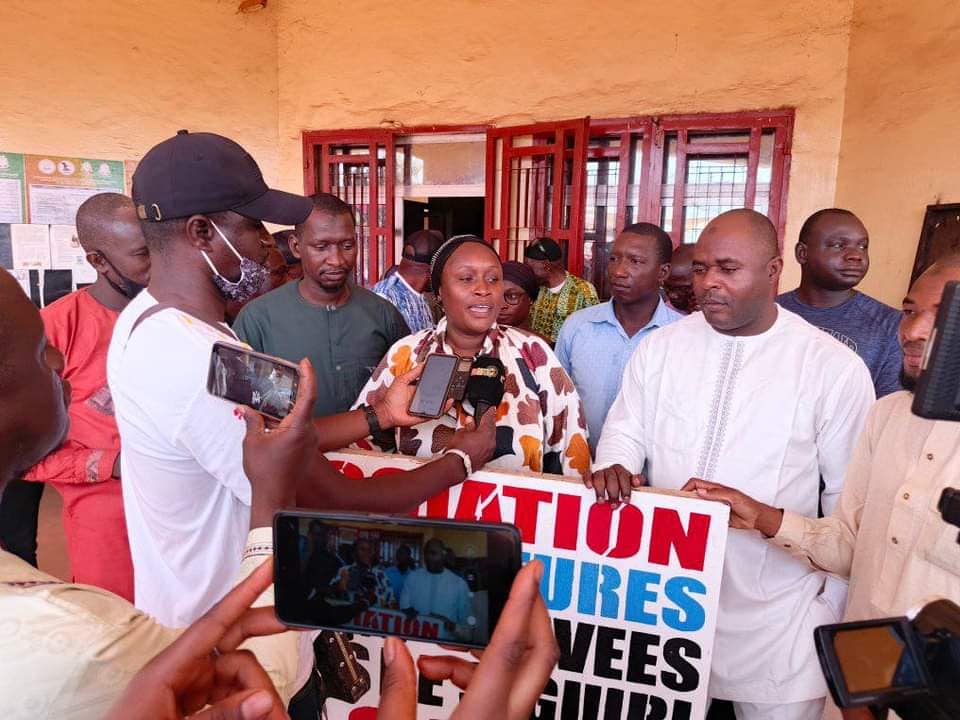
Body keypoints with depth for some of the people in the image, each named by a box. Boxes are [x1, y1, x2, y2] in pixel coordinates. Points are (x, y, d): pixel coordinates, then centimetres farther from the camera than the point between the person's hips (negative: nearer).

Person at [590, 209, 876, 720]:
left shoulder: (836, 367, -9)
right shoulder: (659, 347, -1)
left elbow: (850, 499, -3)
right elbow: (627, 432, 5)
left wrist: (833, 605, 1)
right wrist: (615, 469, -18)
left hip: (775, 612, -2)